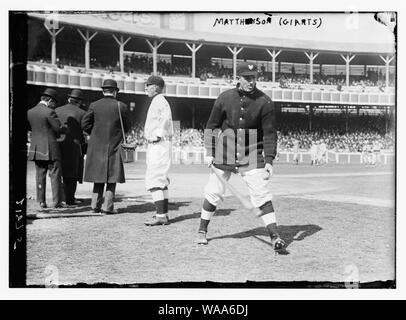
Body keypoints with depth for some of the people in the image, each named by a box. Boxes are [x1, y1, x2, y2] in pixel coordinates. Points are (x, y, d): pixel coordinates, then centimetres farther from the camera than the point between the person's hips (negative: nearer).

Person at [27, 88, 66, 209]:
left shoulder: (29, 112, 7)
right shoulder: (49, 112, -13)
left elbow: (30, 128, 14)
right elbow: (59, 129, -12)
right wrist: (65, 129, 9)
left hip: (36, 148, 6)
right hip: (50, 148, -6)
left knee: (40, 175, 9)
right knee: (55, 175, 2)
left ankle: (41, 201, 11)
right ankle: (57, 201, 4)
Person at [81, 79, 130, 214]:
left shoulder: (94, 105, 0)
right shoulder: (121, 106, -4)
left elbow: (84, 123, -3)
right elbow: (127, 127, 3)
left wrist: (95, 133, 12)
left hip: (96, 146, 3)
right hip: (114, 146, -2)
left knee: (99, 176, 13)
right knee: (112, 177, 4)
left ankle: (95, 205, 14)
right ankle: (108, 206, 2)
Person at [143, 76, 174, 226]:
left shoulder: (160, 101, -11)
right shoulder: (157, 102, 20)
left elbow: (166, 118, -28)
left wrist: (157, 135, -24)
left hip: (159, 145, -11)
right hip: (155, 146, 11)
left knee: (153, 181, -12)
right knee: (160, 180, 13)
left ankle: (161, 216, -12)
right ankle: (163, 214, 18)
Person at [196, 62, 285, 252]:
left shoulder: (264, 102, -7)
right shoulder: (225, 98, -3)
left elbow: (270, 133, -7)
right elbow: (212, 126, 6)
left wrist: (269, 160, -15)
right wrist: (210, 152, 0)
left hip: (252, 156, -1)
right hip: (224, 154, 2)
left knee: (262, 195, -9)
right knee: (213, 193, 7)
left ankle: (274, 236, -7)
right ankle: (202, 230, 26)